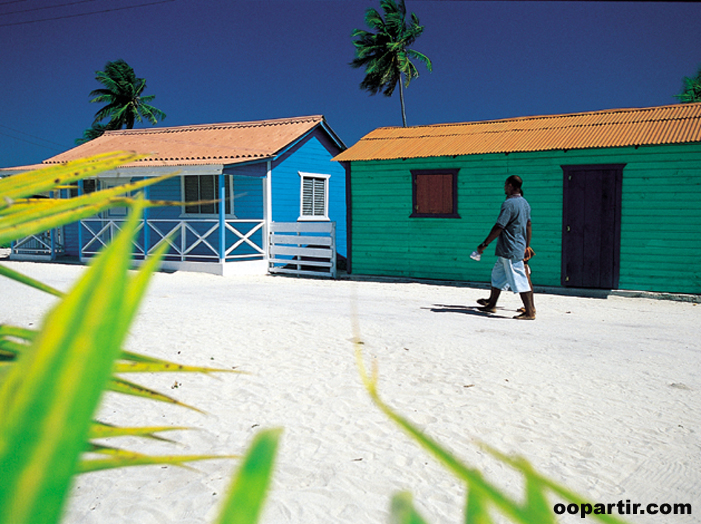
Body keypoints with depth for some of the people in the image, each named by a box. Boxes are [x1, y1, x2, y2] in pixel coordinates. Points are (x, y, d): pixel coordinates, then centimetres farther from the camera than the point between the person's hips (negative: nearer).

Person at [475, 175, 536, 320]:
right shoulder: (524, 203, 12)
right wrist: (527, 245, 27)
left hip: (510, 250, -10)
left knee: (520, 281, -5)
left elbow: (498, 227, -20)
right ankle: (491, 305, 27)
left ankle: (530, 312, -2)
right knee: (497, 276, 18)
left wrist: (484, 244, -15)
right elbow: (528, 225, 19)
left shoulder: (509, 203, -17)